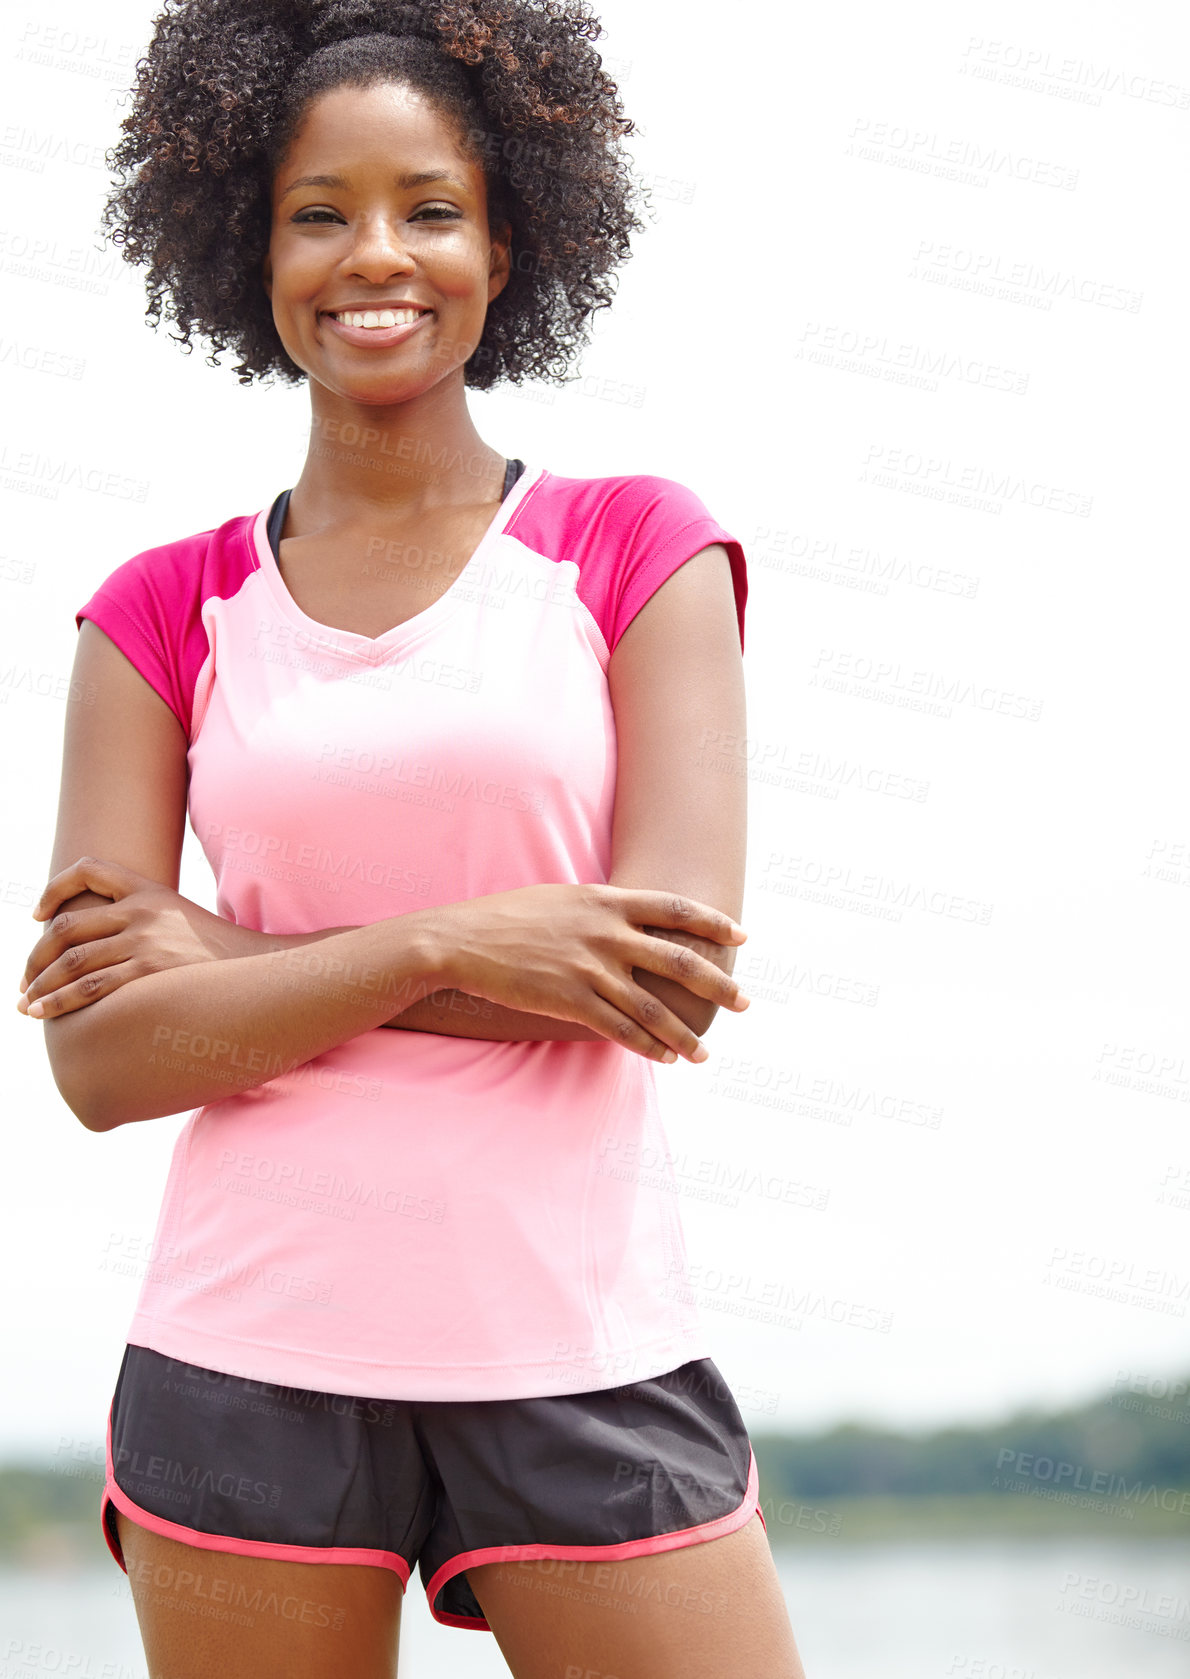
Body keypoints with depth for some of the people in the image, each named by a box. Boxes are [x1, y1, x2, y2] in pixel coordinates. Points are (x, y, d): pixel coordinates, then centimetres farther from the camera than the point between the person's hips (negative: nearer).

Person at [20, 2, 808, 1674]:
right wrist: (442, 943, -15)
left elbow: (675, 975, -9)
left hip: (581, 1350, -1)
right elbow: (102, 1056, -2)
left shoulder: (638, 550, 3)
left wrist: (238, 960, -7)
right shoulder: (167, 614, 7)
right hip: (249, 1354, 1)